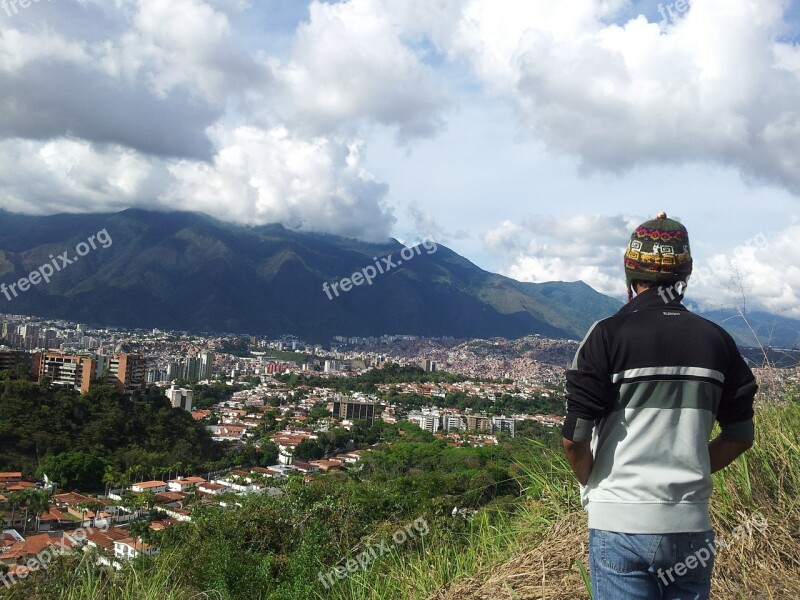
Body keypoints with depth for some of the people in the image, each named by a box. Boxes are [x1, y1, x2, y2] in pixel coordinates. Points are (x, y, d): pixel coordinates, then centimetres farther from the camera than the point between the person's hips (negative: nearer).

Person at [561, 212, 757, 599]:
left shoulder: (609, 335, -10)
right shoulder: (716, 340, 2)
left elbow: (574, 437, -12)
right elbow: (740, 435, 9)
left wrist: (589, 482, 6)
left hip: (620, 523, -3)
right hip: (691, 524, 4)